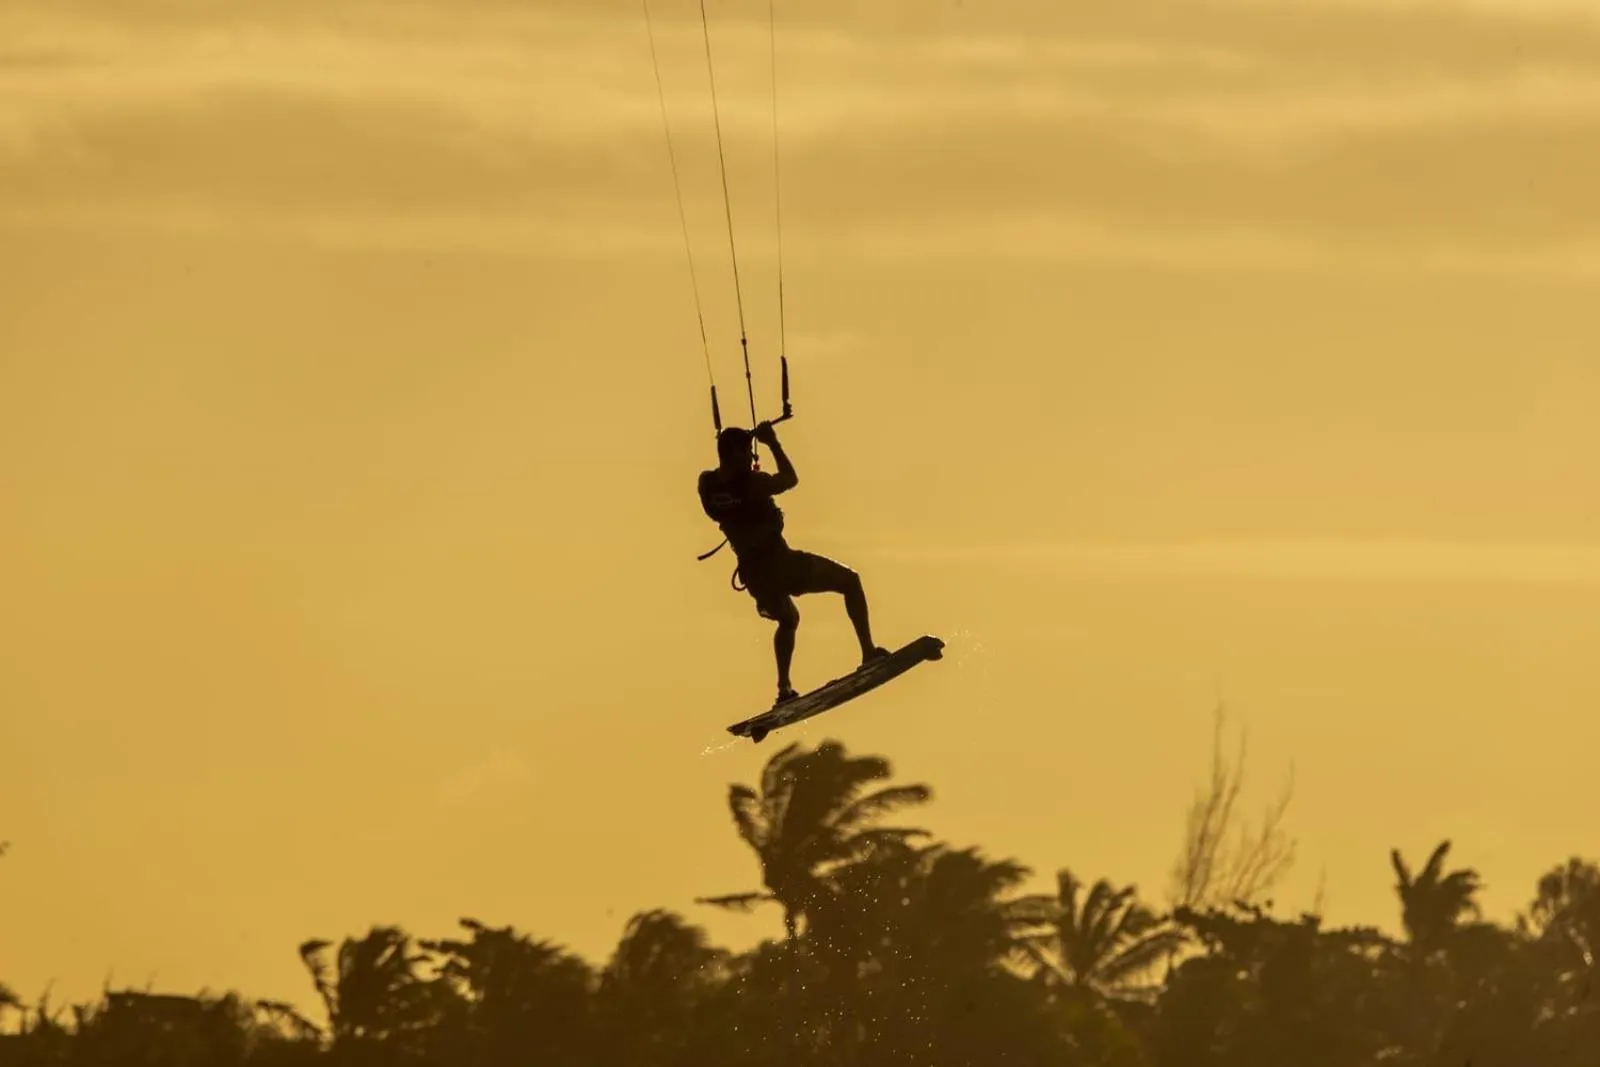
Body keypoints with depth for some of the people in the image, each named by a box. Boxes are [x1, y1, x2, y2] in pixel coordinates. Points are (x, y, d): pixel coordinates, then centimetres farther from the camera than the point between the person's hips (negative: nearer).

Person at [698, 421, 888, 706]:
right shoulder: (751, 482, -20)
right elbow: (790, 479, -4)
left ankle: (784, 690, 34)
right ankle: (869, 653, -2)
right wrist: (773, 444, 3)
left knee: (788, 619, 35)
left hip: (752, 572, 7)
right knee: (849, 581, 10)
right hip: (779, 562, -7)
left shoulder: (708, 486, -3)